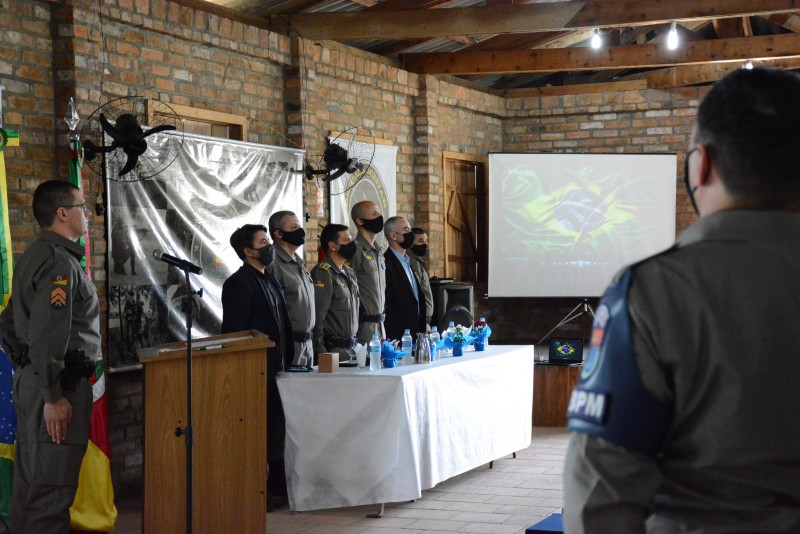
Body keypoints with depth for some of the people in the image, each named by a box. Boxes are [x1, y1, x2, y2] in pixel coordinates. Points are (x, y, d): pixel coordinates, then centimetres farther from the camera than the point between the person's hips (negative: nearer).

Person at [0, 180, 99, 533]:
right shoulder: (60, 262, -15)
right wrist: (53, 397, -22)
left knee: (30, 483, 15)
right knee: (51, 490, -8)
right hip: (60, 385, -10)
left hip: (31, 381, 10)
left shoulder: (35, 256, 17)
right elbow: (48, 335, -23)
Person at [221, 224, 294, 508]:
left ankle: (279, 489, 23)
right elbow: (233, 332, -16)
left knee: (277, 431, 14)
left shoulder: (269, 280, 16)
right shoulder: (239, 283, -12)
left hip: (276, 370, 9)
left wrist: (287, 361, 14)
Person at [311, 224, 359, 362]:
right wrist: (322, 354, -20)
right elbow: (317, 318, -18)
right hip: (333, 350, -8)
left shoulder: (350, 273, 16)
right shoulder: (322, 274, -12)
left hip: (351, 348, 8)